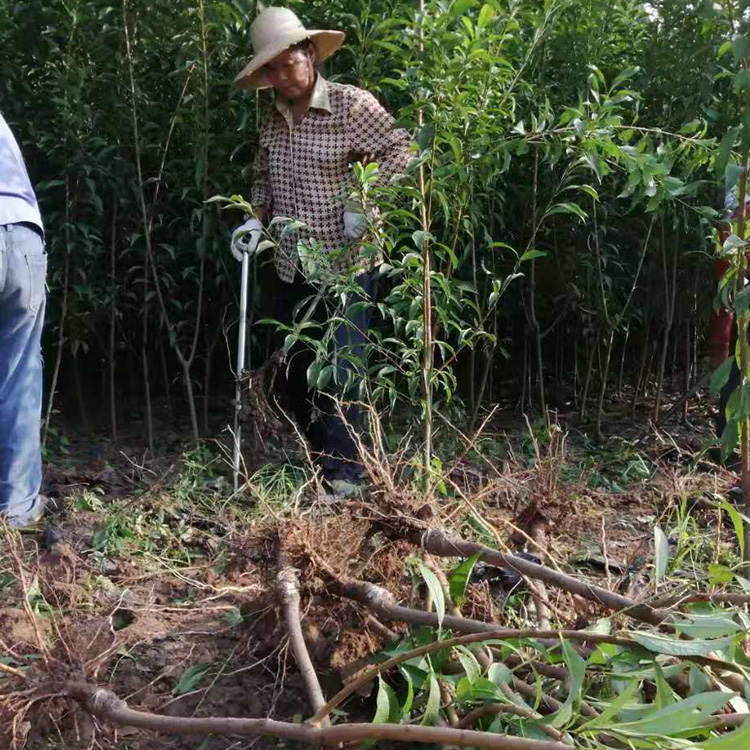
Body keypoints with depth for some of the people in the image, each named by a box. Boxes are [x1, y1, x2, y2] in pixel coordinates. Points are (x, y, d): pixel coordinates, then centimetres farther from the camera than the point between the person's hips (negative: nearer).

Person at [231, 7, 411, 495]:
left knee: (340, 372, -8)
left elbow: (399, 151, -10)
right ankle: (319, 461, 28)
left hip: (345, 267, -6)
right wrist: (257, 221, 4)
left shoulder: (351, 104, -10)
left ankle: (344, 475, 1)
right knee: (297, 373, 13)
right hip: (292, 271, 7)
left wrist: (362, 199, -19)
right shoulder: (273, 120, 9)